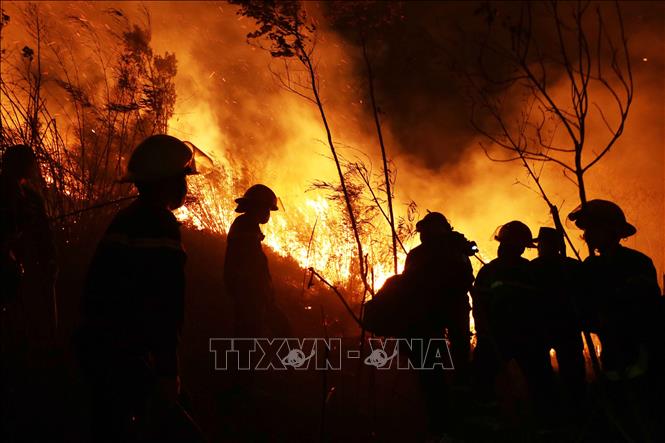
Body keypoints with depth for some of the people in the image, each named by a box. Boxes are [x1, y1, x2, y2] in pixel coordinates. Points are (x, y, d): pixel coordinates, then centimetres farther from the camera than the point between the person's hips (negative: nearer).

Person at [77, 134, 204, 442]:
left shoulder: (125, 219, 15)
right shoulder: (161, 226, -16)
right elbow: (165, 307, -22)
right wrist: (168, 370, -20)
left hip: (99, 344, 10)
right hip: (123, 356, -10)